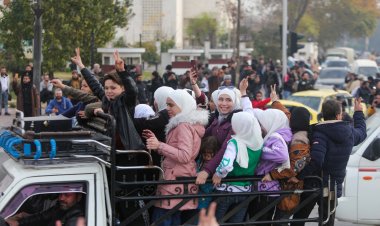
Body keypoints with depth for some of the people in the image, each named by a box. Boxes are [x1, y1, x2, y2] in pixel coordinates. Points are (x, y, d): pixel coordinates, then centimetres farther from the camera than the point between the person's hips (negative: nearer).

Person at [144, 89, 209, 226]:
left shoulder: (184, 125, -13)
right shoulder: (190, 122, 19)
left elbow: (184, 156, -22)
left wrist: (159, 145, -26)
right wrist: (156, 141, 13)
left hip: (176, 181, -10)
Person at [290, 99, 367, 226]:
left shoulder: (320, 133, -17)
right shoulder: (350, 133, 0)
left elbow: (316, 160, -31)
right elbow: (362, 132, 26)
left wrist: (299, 176, -27)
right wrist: (358, 112, 39)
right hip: (332, 187, 4)